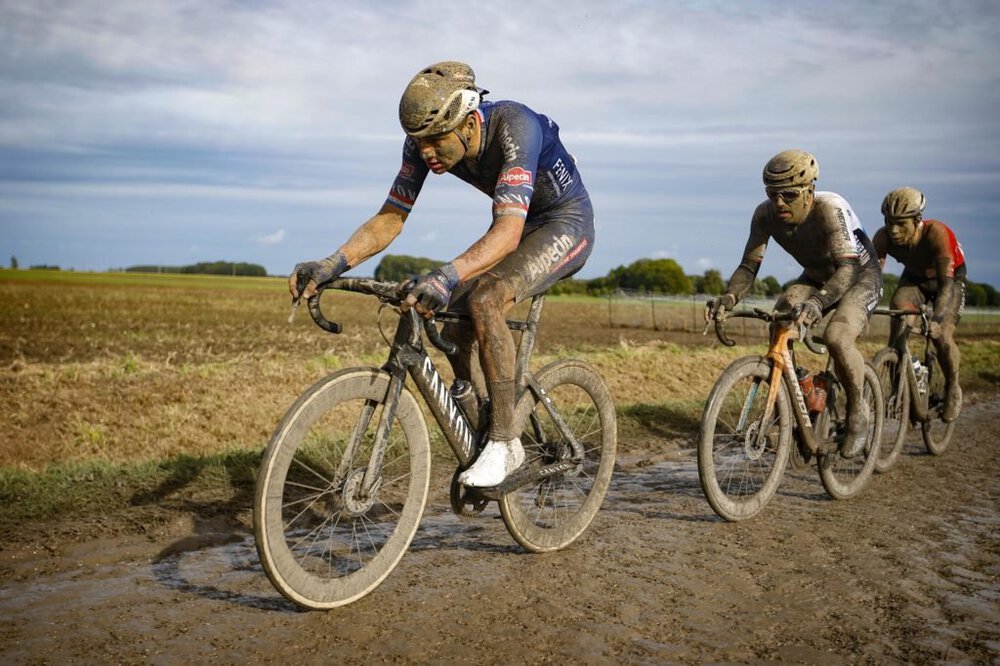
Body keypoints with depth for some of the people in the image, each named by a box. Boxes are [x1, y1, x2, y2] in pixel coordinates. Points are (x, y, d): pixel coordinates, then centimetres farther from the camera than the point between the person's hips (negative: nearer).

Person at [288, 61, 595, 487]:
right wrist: (331, 265, -29)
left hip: (566, 221, -7)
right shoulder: (425, 140, -15)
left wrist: (447, 276, -60)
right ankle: (481, 436, 13)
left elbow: (508, 232, -44)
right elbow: (389, 219, -13)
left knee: (484, 301, -30)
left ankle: (504, 442, -18)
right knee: (454, 327, -6)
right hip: (517, 224, 7)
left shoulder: (515, 128, -35)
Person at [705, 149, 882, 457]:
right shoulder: (766, 215, -20)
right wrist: (727, 298, -41)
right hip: (815, 277, 6)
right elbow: (749, 265, -20)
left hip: (861, 276, -6)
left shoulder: (830, 209, -35)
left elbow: (847, 267, -45)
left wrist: (818, 302, -64)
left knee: (837, 338, -31)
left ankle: (857, 410, -6)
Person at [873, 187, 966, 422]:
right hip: (914, 277, 3)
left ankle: (953, 388, 10)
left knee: (941, 336, -19)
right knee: (898, 321, -23)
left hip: (949, 278, -3)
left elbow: (947, 282, -45)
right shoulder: (884, 237, -29)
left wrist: (936, 319, -60)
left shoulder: (937, 233, -39)